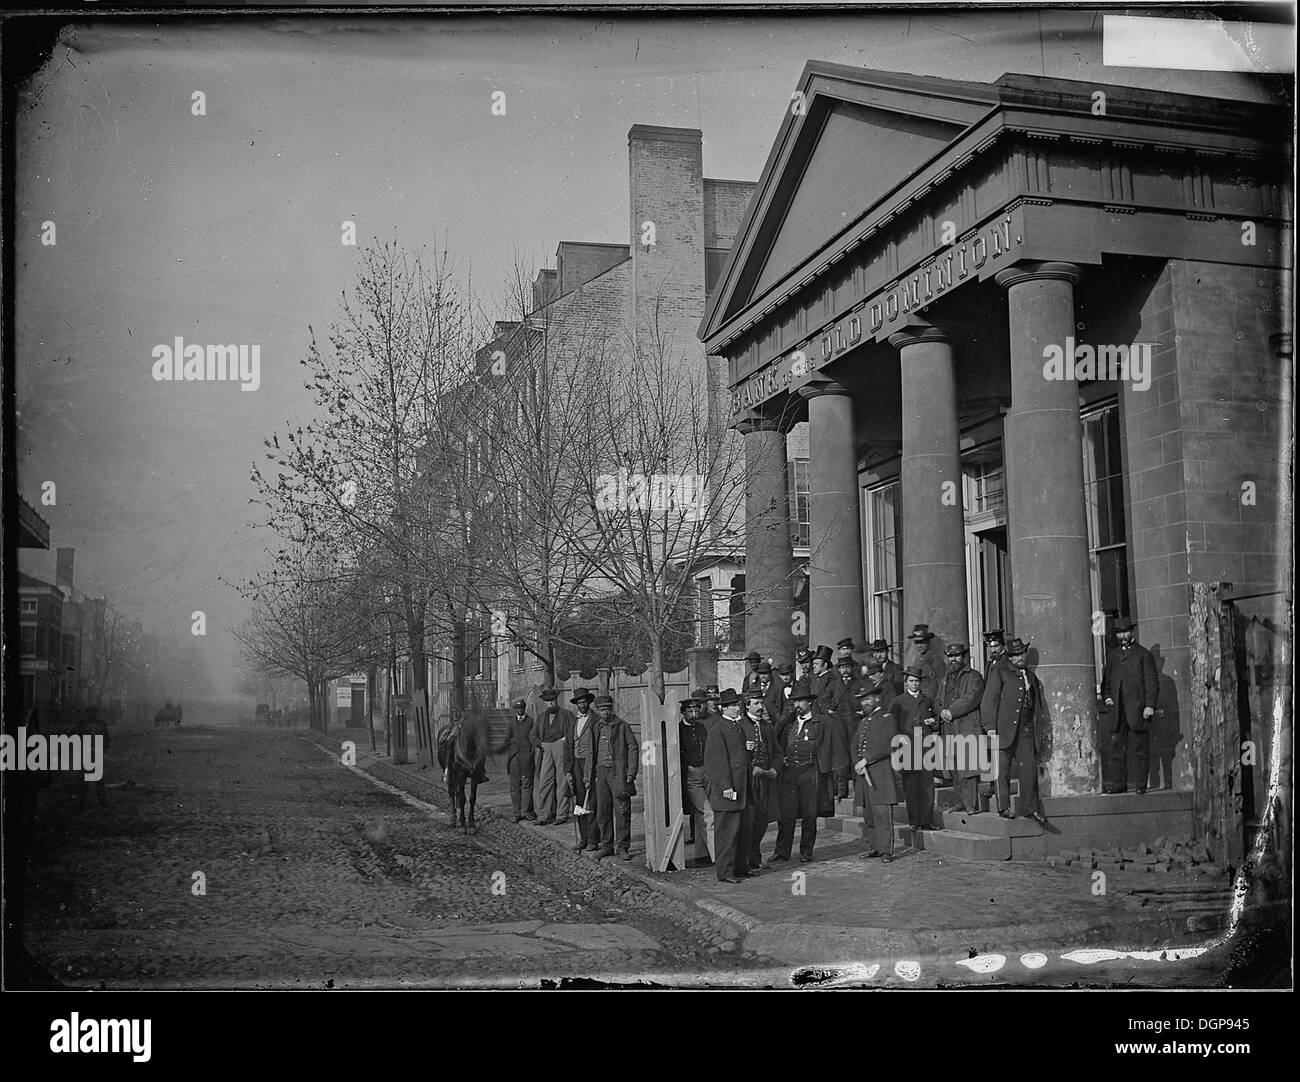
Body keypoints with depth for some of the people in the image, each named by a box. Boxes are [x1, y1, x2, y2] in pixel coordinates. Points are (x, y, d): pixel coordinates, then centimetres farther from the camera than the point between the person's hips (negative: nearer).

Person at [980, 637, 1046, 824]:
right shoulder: (998, 674, 4)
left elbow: (1038, 704, 29)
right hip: (1005, 729, -4)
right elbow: (989, 701, -3)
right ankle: (1003, 807, 3)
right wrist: (990, 727, -12)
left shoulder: (1031, 677, 20)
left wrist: (1037, 722, 15)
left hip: (1026, 730, 4)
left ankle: (1031, 808, 4)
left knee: (1030, 768, -2)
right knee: (1002, 768, -3)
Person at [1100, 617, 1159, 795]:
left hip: (1138, 708, -4)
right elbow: (1106, 681, 24)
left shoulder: (1143, 654, 5)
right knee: (1117, 746, 0)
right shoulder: (1112, 656, 19)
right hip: (1117, 710, 4)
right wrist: (1106, 697, 5)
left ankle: (1140, 784, 1)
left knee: (1141, 748, -2)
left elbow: (1152, 681, -1)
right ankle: (1117, 783, 1)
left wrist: (1150, 705, -10)